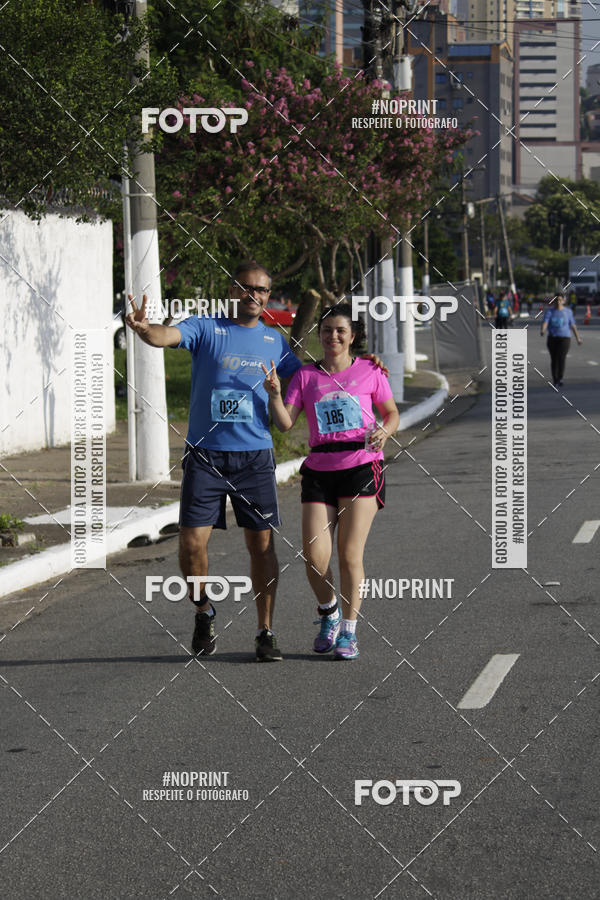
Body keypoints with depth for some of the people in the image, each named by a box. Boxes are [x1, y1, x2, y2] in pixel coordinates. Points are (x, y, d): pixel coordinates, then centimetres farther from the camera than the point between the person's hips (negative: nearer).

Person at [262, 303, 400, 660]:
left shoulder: (370, 372, 5)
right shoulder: (306, 376, 8)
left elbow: (392, 413, 14)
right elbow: (285, 422, 0)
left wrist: (384, 432, -7)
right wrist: (275, 393, -18)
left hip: (362, 467, -2)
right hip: (320, 469, 2)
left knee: (350, 554, -6)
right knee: (315, 557, -8)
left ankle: (349, 631, 6)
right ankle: (329, 612, 21)